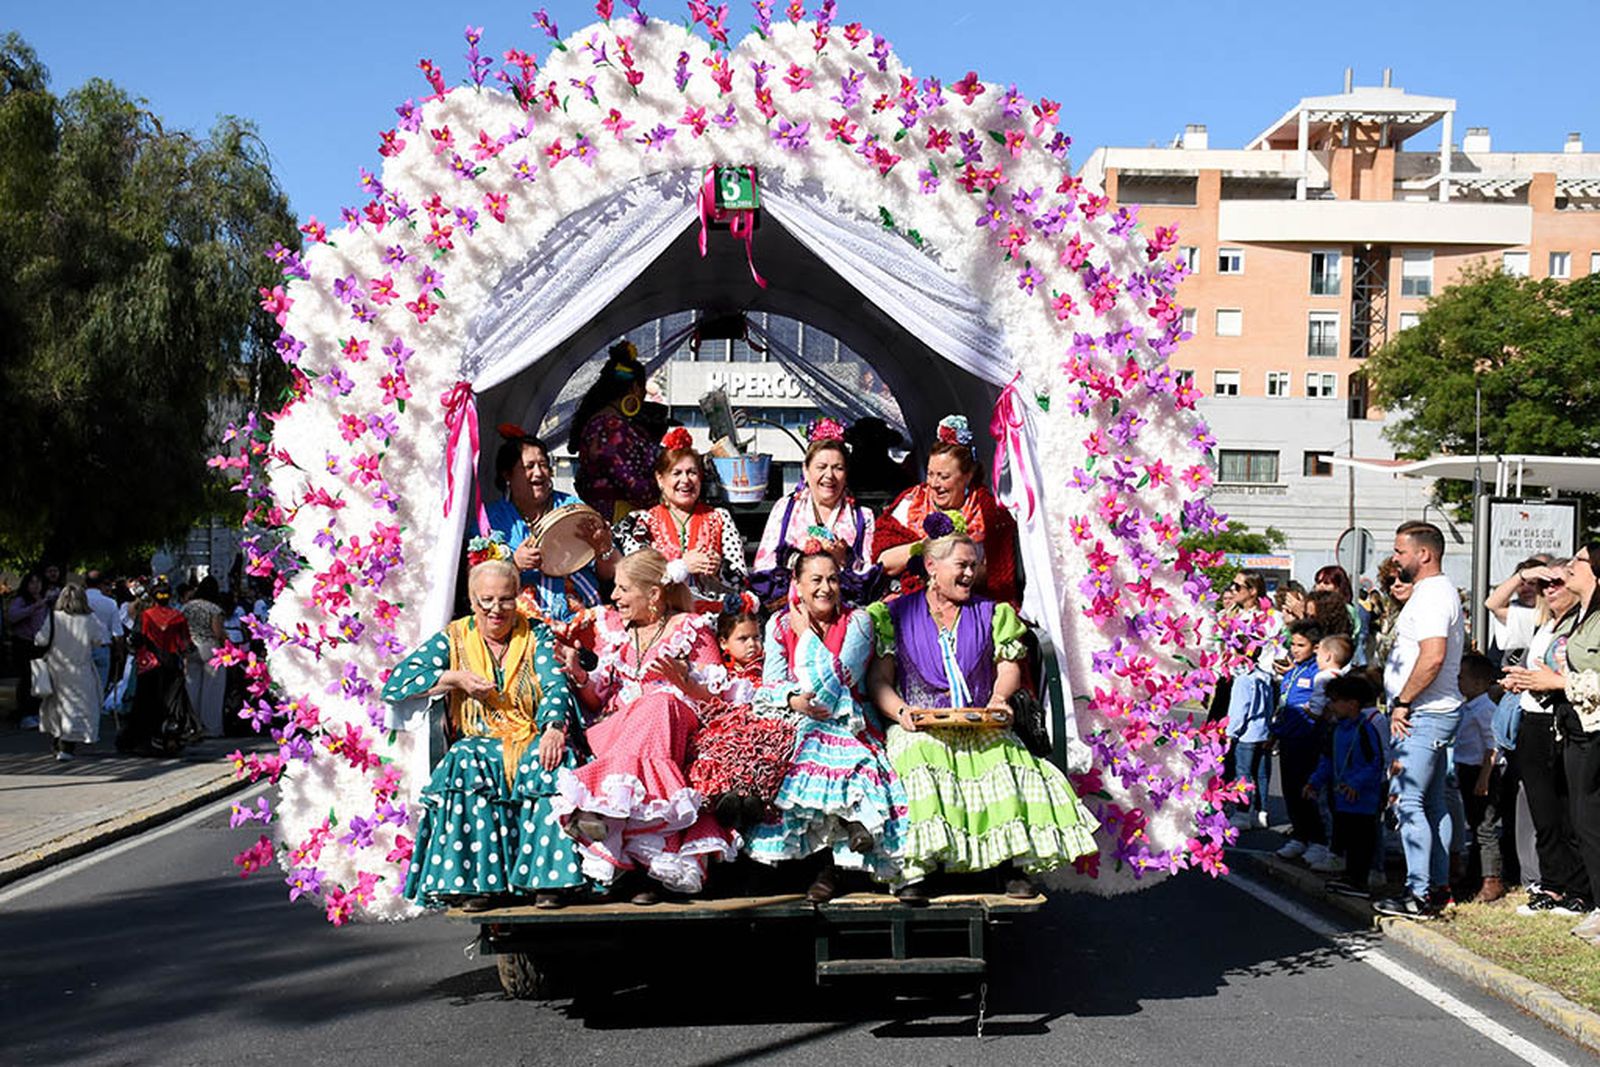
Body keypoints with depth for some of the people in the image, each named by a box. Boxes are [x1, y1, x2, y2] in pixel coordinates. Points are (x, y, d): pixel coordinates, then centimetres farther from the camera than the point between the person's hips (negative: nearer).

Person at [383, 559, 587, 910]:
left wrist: (554, 727, -28)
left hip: (533, 741, 0)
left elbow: (556, 686, -7)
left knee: (552, 762, -33)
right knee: (465, 763, -33)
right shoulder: (454, 638, 9)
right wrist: (456, 678, -10)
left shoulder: (536, 635, 9)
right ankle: (473, 880, -31)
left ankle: (546, 879, -31)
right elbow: (395, 685, 2)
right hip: (480, 744, 0)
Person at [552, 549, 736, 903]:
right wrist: (580, 676, -3)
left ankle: (604, 806, -46)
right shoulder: (611, 626, 20)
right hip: (617, 727, 2)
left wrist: (680, 678, -13)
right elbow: (596, 702, 18)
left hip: (676, 726, -2)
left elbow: (720, 697, 3)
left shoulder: (691, 628, 8)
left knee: (660, 704, -37)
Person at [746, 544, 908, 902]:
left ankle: (829, 865, -17)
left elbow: (837, 681, -11)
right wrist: (794, 701, -19)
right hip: (795, 726, 1)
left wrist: (806, 633, -4)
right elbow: (769, 687, 3)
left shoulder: (857, 622, 1)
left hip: (847, 725, -1)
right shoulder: (779, 625, 9)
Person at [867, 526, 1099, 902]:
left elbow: (1009, 667, 13)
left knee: (1004, 760, -29)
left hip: (980, 728, 2)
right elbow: (879, 680, 4)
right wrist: (901, 712, -15)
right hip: (918, 729, -2)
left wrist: (999, 698, -9)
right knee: (918, 761, -34)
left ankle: (1013, 863, -28)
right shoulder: (896, 615, 10)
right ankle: (913, 869, -35)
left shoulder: (991, 614, 19)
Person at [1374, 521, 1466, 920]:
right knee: (1431, 803, 14)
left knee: (1409, 803, -9)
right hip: (1431, 713, 11)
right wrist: (1403, 703, 18)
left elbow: (1433, 656, -27)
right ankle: (1438, 887, 20)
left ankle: (1419, 894, -8)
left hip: (1424, 716, -11)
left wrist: (1402, 703, -19)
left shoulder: (1433, 595, -16)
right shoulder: (1434, 592, 18)